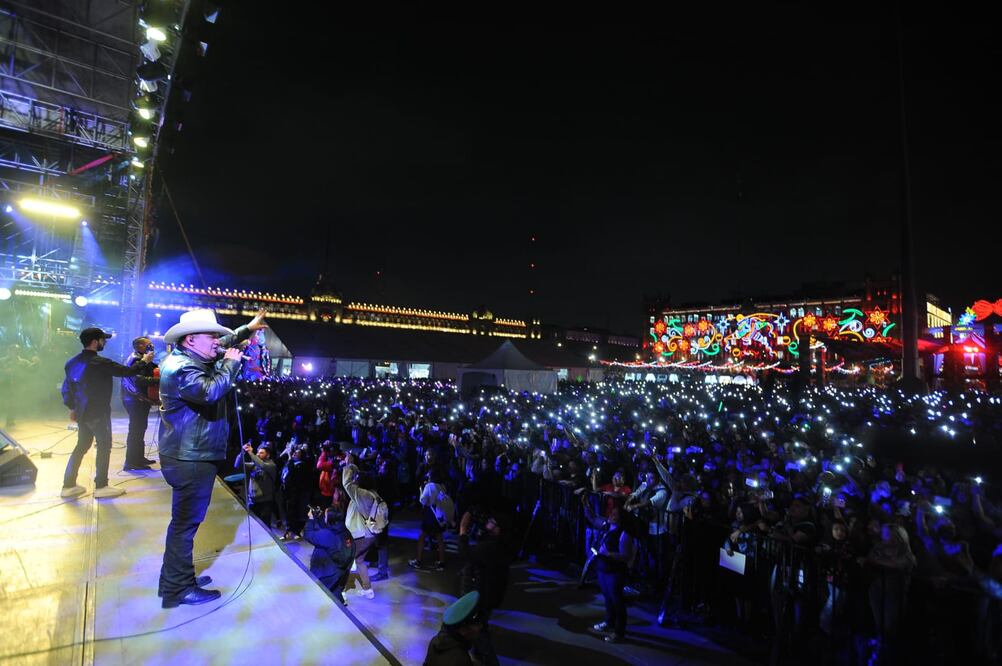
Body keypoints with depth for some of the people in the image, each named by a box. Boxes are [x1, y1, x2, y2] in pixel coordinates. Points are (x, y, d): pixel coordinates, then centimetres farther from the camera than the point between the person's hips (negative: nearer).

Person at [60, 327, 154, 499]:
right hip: (98, 413, -8)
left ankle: (68, 485, 20)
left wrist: (72, 407, 21)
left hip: (81, 412, 8)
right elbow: (127, 371, -13)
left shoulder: (72, 362, 8)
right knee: (104, 447, 2)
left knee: (82, 446, 17)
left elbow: (66, 388, 14)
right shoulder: (100, 363, -18)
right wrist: (144, 362, 2)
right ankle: (101, 486, 6)